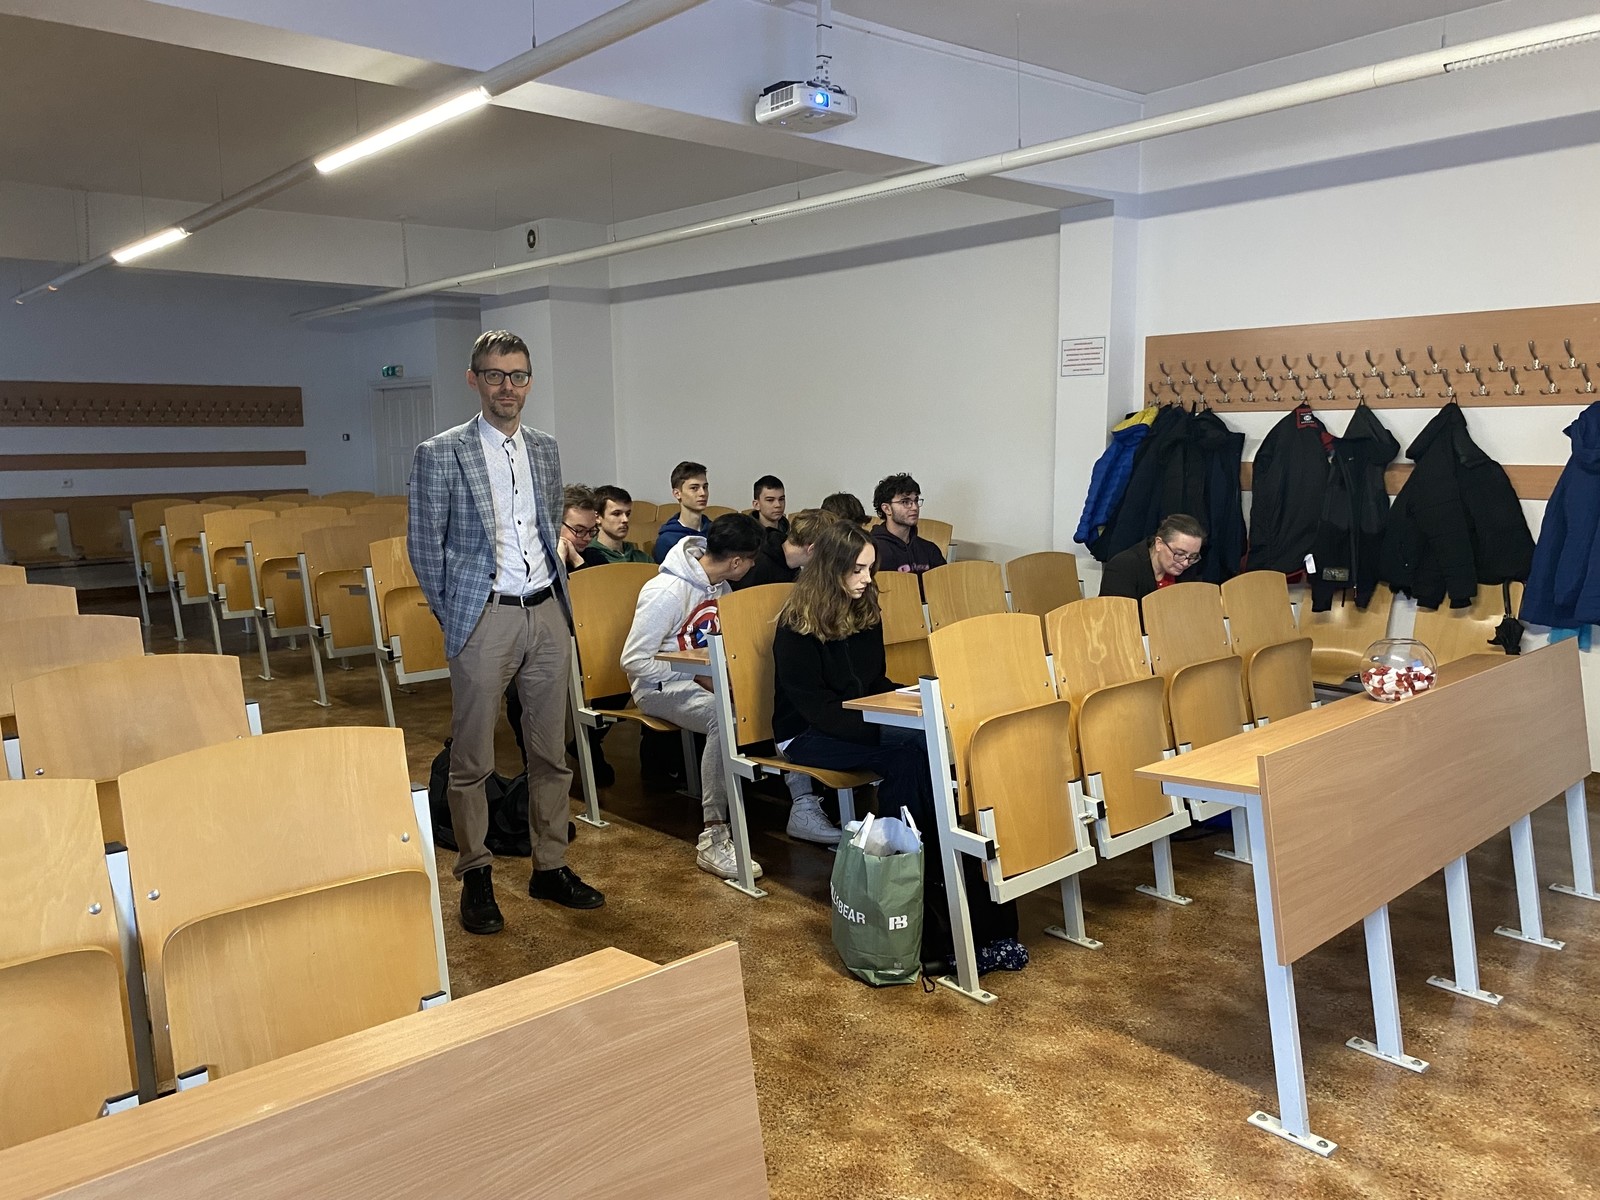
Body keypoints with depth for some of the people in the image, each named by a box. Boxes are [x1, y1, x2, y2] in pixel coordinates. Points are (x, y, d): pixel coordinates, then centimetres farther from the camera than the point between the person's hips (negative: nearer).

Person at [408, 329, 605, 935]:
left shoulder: (545, 450, 11)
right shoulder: (440, 454, -5)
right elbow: (424, 544, -2)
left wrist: (557, 596, 12)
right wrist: (452, 616, -2)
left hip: (548, 614, 5)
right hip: (484, 618, -5)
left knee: (550, 753, 12)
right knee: (471, 760, 4)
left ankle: (550, 867, 25)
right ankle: (475, 877, 19)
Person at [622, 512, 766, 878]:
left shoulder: (719, 586, 4)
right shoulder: (666, 592, -20)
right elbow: (634, 661, -19)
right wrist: (696, 678, -18)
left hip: (702, 679, 7)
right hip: (659, 686, -7)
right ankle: (712, 839, -31)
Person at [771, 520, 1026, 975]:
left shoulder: (866, 610, 8)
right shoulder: (797, 623, -12)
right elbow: (812, 703, -17)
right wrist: (882, 729, -27)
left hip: (859, 721, 6)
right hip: (807, 735, -6)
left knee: (925, 747, -26)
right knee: (909, 752, -31)